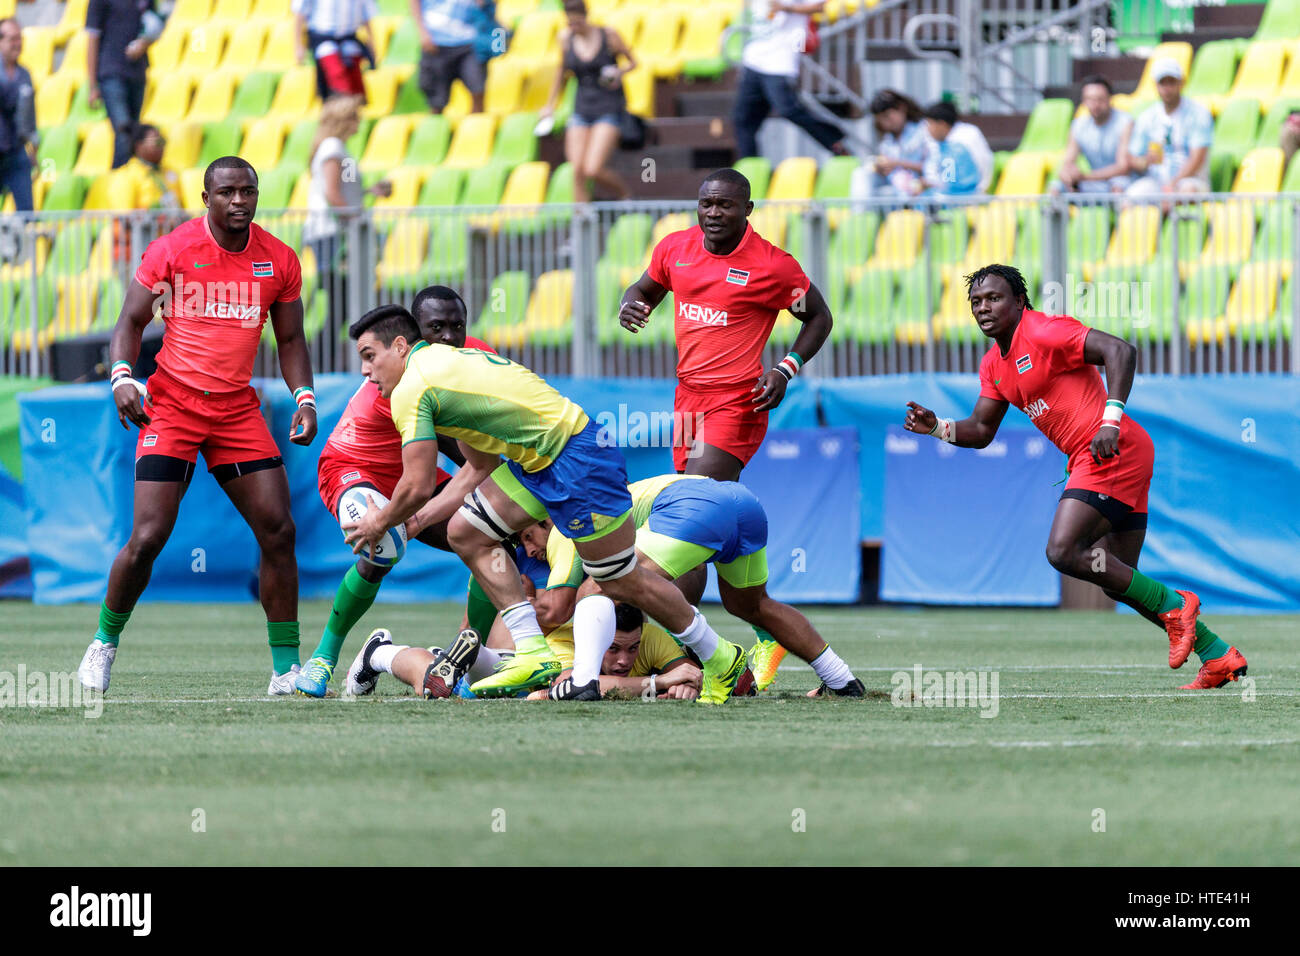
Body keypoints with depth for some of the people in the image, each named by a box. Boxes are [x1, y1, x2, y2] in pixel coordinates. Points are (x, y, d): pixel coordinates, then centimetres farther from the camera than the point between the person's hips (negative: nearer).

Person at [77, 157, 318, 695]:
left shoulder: (279, 261, 5)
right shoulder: (169, 252, -4)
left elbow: (290, 339, 14)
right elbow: (131, 321, 1)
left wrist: (304, 397, 0)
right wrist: (121, 376, -16)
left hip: (238, 409, 3)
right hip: (171, 405, -3)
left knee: (278, 531, -6)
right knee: (148, 538, -10)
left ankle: (286, 668, 3)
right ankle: (104, 644, 13)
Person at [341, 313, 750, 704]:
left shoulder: (410, 391, -13)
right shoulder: (444, 361, 16)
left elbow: (417, 488, -13)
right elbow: (480, 470, 20)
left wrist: (381, 522, 7)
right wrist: (413, 521, 22)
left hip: (577, 460, -10)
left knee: (623, 583, 0)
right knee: (466, 533, 7)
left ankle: (721, 659, 16)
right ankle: (533, 654, 4)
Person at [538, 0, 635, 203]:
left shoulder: (608, 34, -7)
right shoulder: (566, 38, 3)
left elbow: (632, 62, 5)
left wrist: (620, 72, -16)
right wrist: (551, 104, 23)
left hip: (609, 109, -4)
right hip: (582, 109, 4)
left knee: (593, 170, -16)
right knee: (578, 171, -8)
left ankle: (624, 192, 14)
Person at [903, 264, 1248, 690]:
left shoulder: (1044, 332, -10)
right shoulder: (994, 364, 18)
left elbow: (1120, 351, -20)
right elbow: (981, 430, 21)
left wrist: (1110, 421, -29)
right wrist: (939, 428, 1)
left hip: (1110, 452, -10)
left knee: (1063, 551, -19)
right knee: (1120, 582, 10)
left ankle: (1173, 605, -9)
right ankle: (1218, 656, 14)